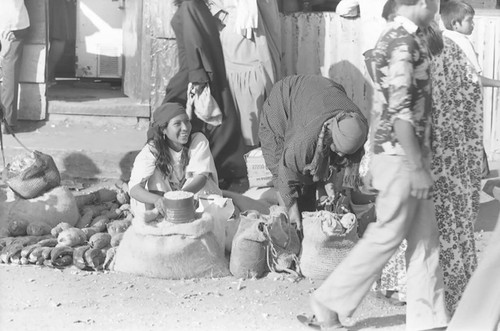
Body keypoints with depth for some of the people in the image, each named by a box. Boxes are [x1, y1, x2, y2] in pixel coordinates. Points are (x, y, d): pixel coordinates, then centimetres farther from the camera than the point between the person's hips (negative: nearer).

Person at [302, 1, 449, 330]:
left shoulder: (401, 37, 13)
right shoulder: (404, 41, -18)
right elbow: (400, 111, -24)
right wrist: (417, 166, -22)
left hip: (409, 154, 10)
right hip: (401, 157, -10)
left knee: (426, 239, 10)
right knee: (386, 237, -1)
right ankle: (329, 301, 9)